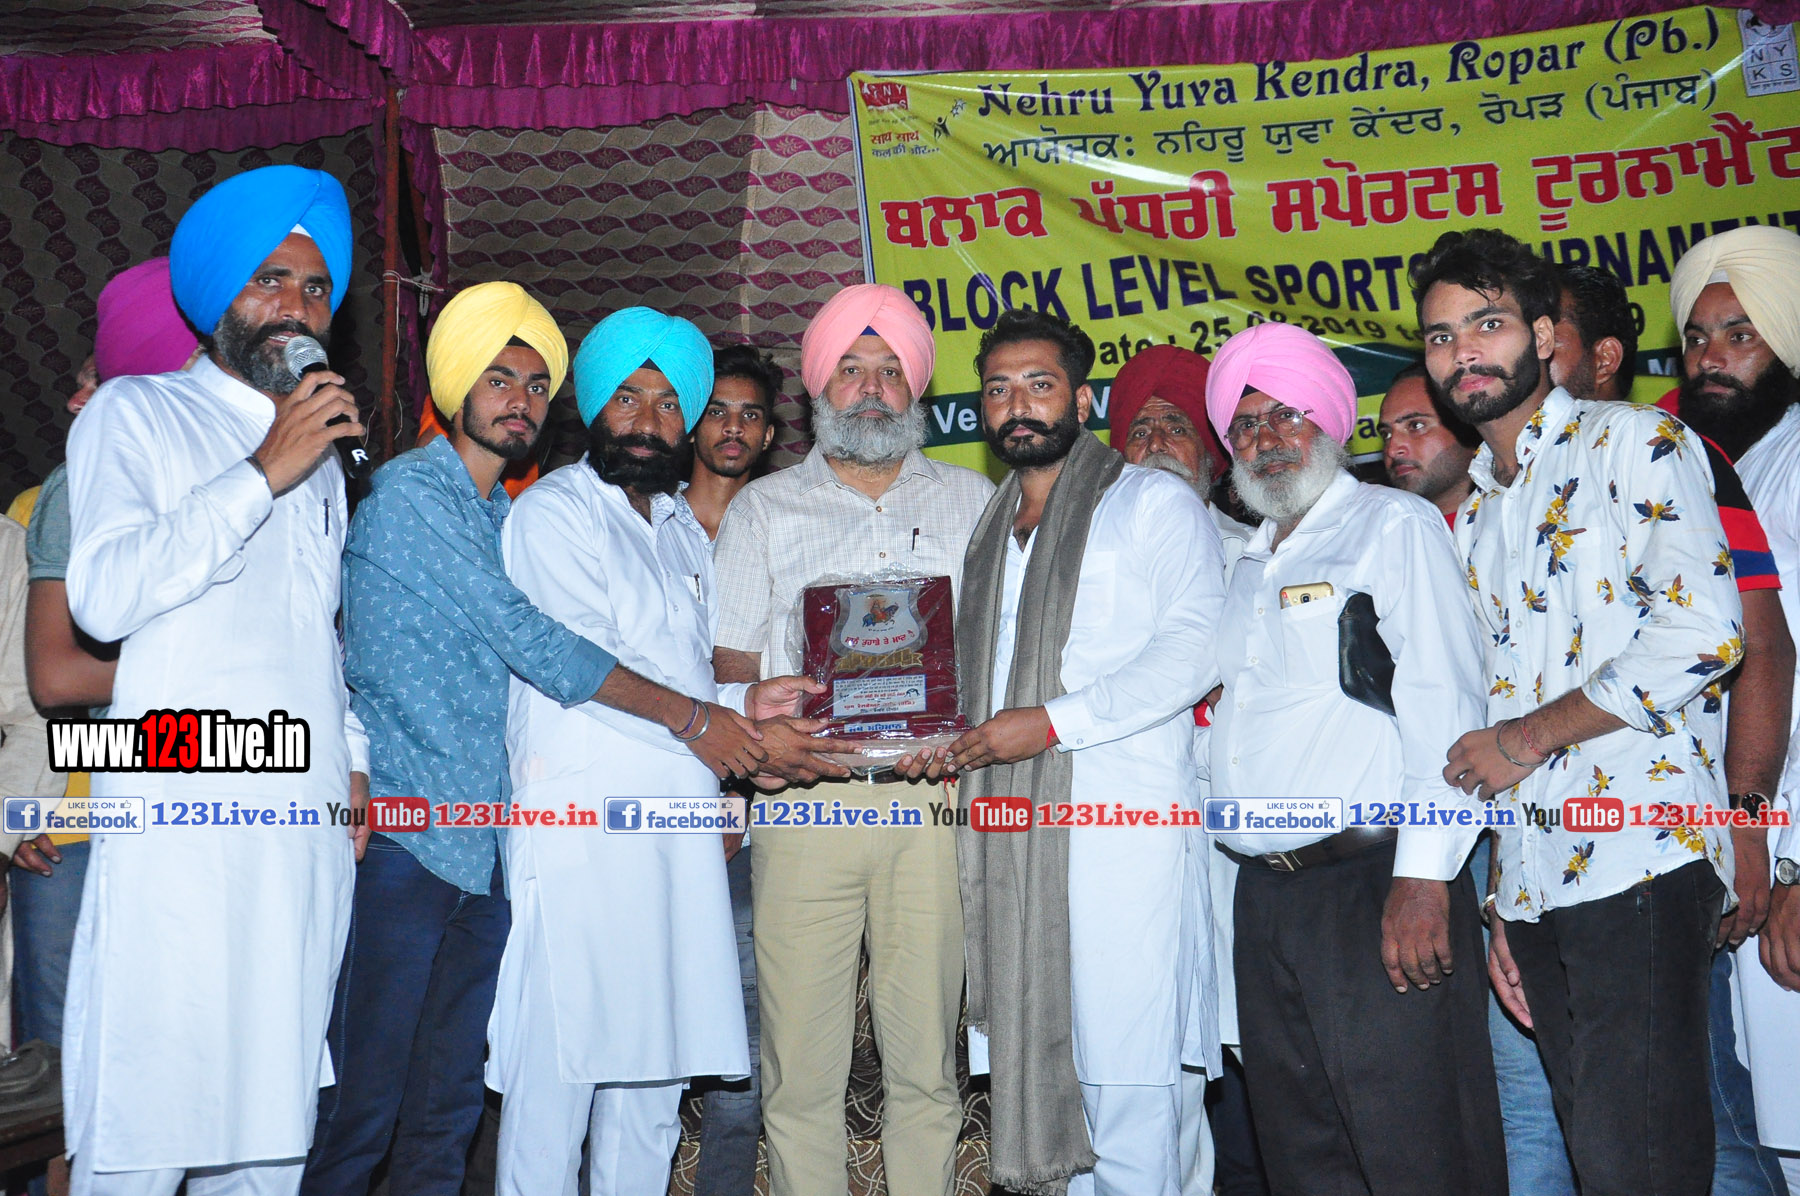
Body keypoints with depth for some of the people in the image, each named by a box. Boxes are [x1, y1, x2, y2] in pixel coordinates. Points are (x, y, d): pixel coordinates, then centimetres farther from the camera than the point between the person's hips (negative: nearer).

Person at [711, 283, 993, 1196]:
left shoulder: (972, 502, 15)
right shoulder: (763, 510, 14)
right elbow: (733, 667, 9)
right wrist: (772, 732, -10)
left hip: (937, 793, 1)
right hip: (806, 793, 0)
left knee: (926, 1057, 4)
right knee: (800, 1059, 0)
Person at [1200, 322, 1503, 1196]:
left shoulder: (1394, 524, -1)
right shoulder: (1248, 563, 21)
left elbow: (1442, 705, -12)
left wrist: (1423, 875, -19)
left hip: (1376, 885, -7)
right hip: (1264, 894, 7)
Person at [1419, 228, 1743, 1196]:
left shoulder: (1636, 442, 0)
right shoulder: (1471, 515, 20)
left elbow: (1704, 632, -14)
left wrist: (1526, 737, -8)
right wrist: (1500, 907, 15)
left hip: (1640, 858, -6)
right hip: (1532, 880, 7)